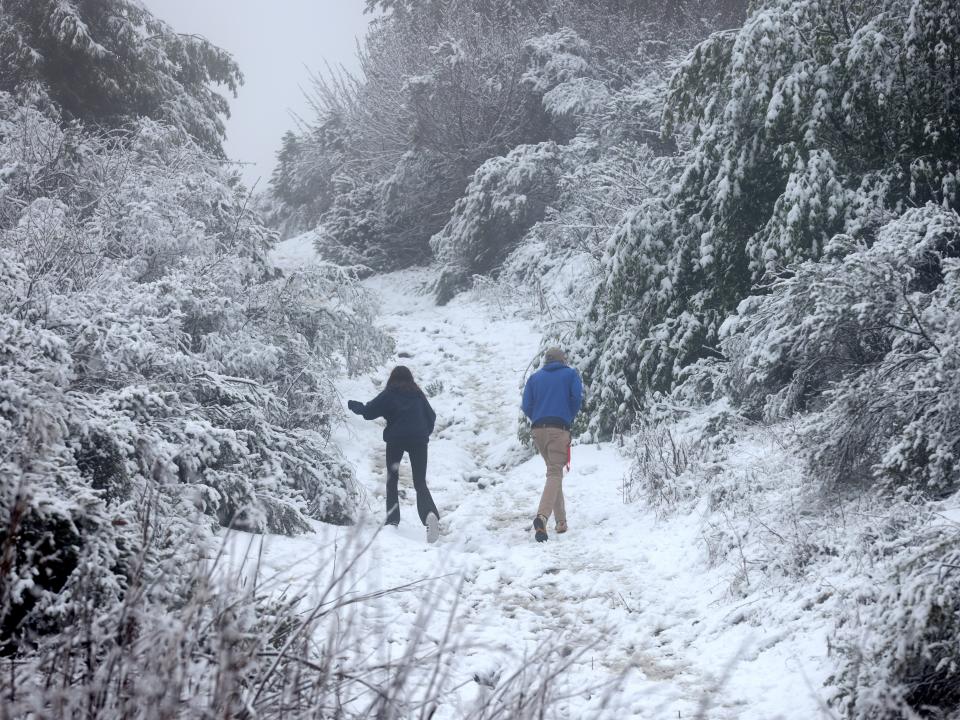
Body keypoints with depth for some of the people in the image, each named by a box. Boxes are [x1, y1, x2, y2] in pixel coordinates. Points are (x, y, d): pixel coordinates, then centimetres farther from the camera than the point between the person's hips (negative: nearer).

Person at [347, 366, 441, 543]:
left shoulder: (389, 394, 3)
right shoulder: (417, 393, 13)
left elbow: (369, 411, -1)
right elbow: (431, 416, 15)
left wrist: (353, 405, 18)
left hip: (396, 440, -2)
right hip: (418, 440, 2)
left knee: (392, 479, 17)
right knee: (420, 483, 2)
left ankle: (392, 520, 11)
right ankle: (430, 514, -26)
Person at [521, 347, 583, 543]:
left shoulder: (535, 377, 17)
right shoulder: (570, 374, 10)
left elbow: (526, 406, 7)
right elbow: (577, 397, -5)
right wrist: (570, 418, 9)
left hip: (538, 429, 4)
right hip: (559, 429, -4)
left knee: (553, 471, 17)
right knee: (555, 474, -11)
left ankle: (561, 521, 16)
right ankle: (542, 516, -33)